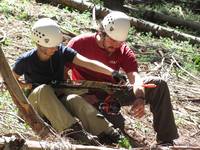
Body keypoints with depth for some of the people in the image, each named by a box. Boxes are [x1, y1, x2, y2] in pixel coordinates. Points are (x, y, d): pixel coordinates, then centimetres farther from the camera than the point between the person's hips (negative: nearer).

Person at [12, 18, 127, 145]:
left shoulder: (62, 52, -10)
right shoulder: (26, 60, -13)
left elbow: (88, 63, -22)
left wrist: (112, 72, -35)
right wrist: (26, 85, -16)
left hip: (59, 98, 1)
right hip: (36, 100, -1)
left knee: (75, 100, -33)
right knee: (43, 90, -36)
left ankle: (108, 132, -42)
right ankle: (71, 129, -44)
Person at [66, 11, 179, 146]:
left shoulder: (123, 51, -6)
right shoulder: (79, 44, -14)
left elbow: (135, 77, -20)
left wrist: (140, 98, -41)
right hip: (91, 98, -4)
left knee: (158, 85, -10)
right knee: (116, 124, -35)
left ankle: (165, 141, -7)